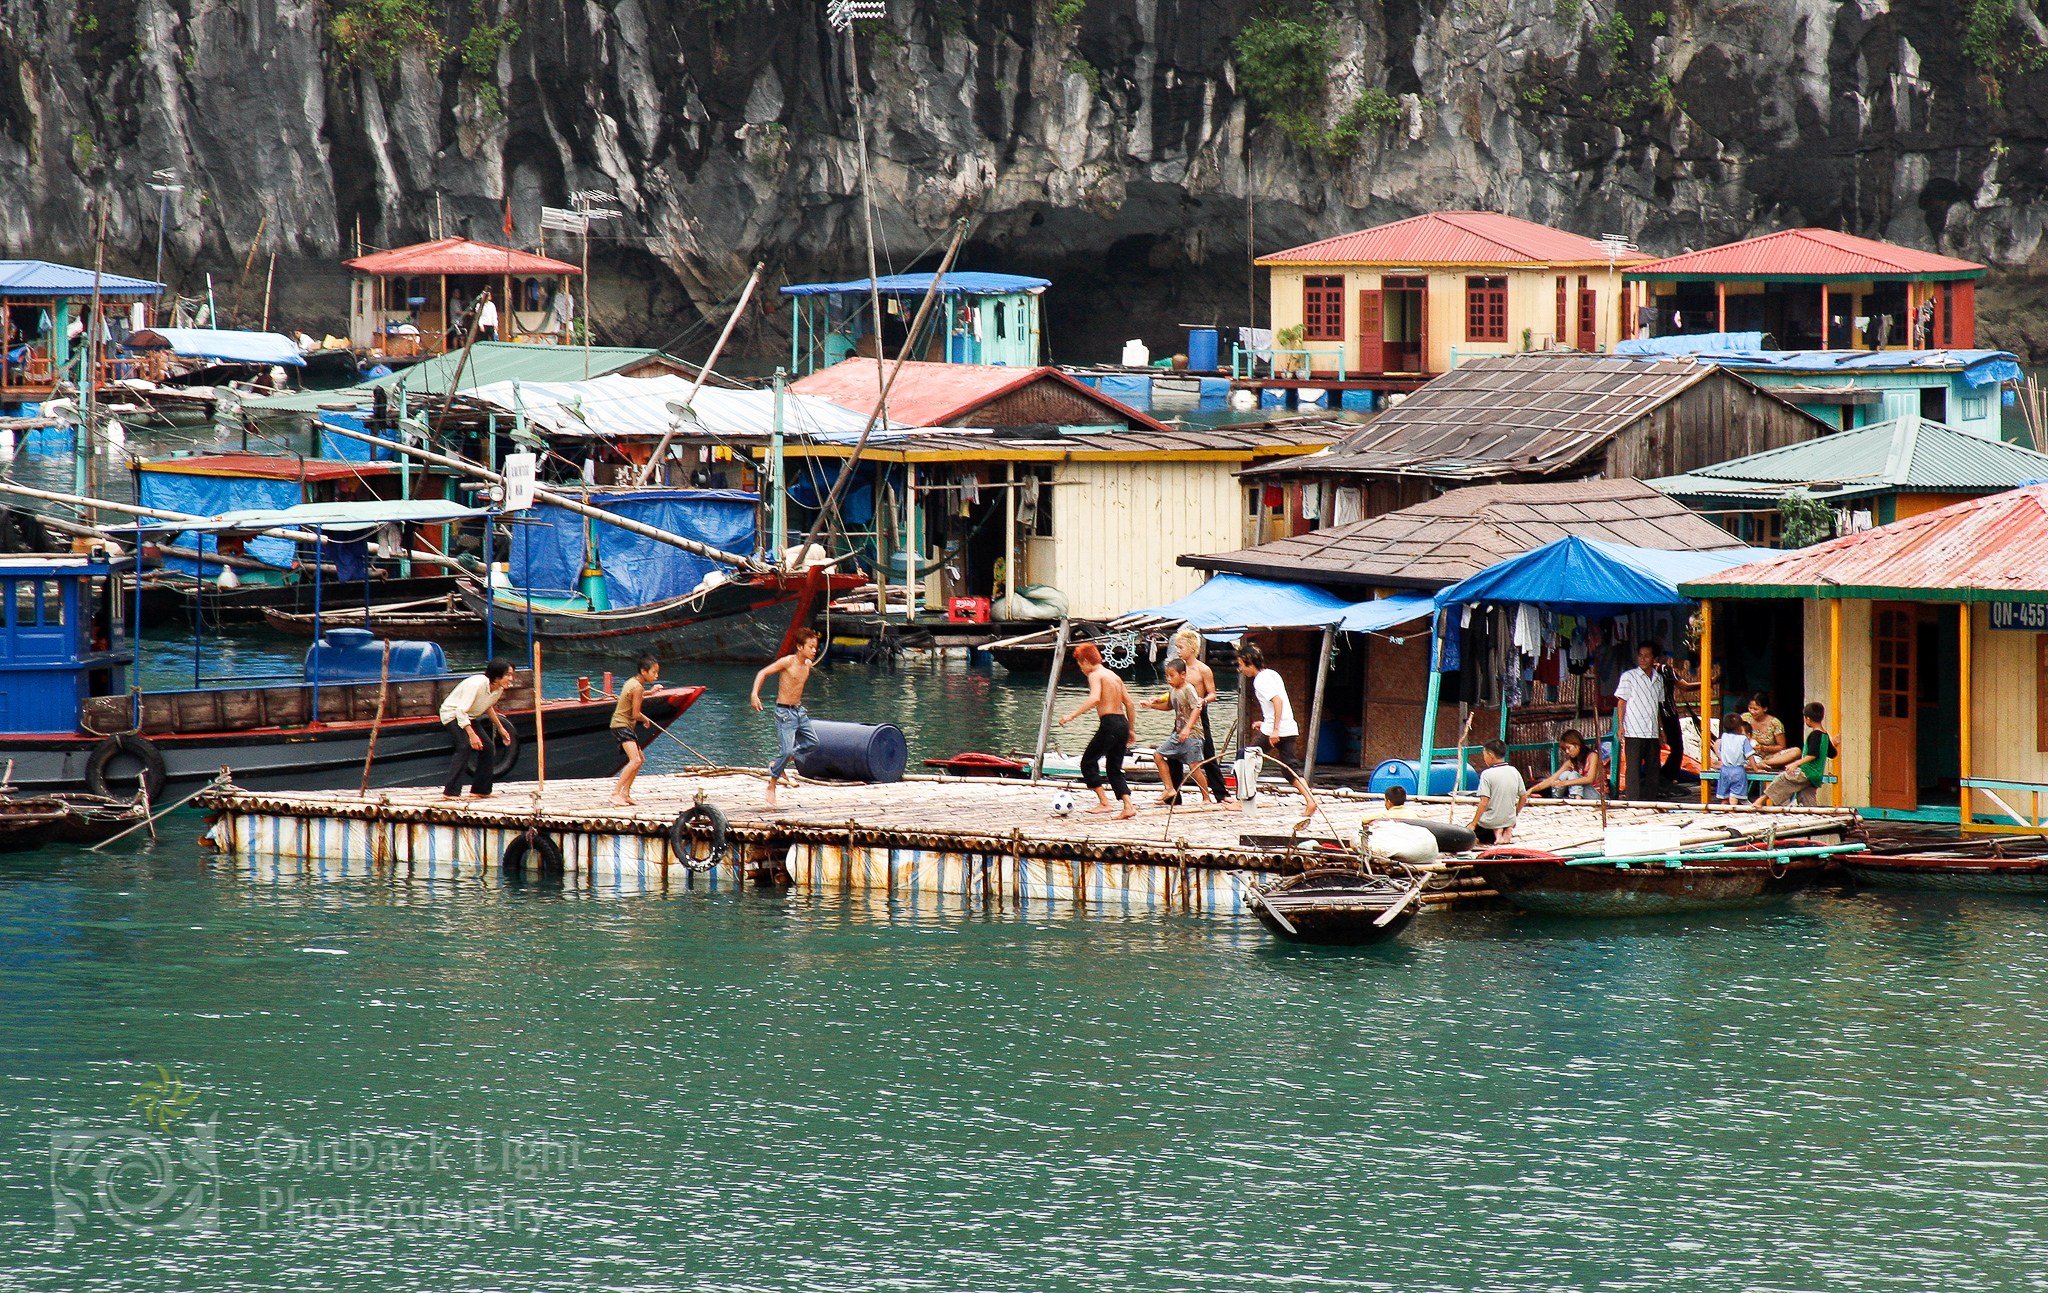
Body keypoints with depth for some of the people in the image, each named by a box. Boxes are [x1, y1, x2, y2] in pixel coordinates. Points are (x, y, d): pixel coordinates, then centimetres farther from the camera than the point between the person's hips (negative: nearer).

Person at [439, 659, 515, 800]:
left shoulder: (499, 689, -4)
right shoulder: (477, 684, -32)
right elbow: (461, 710, -33)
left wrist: (500, 727, 22)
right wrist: (472, 735, -38)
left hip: (468, 717, 9)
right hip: (452, 713, -9)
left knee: (486, 746, 4)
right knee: (465, 746, -26)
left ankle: (480, 790, 15)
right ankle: (450, 792, -30)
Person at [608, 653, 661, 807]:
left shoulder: (633, 682, 11)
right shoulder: (638, 688, -19)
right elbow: (636, 714, -20)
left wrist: (649, 692, 37)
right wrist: (646, 720, 0)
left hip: (626, 726, 10)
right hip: (622, 726, -10)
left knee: (640, 758, 21)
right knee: (635, 760, -23)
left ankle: (626, 793, 27)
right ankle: (616, 793, -26)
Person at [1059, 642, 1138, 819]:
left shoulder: (1095, 675, -5)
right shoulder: (1114, 676, 20)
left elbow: (1095, 698, -24)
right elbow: (1129, 703, 20)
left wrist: (1073, 715, -24)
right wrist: (1131, 730, 25)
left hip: (1109, 723, -8)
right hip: (1123, 723, 8)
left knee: (1088, 762, 3)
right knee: (1115, 769, 13)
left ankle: (1104, 802, -4)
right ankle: (1128, 806, 0)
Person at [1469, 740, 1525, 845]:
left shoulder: (1487, 774, -15)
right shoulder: (1514, 772, 2)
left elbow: (1484, 802, -19)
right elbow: (1523, 797, 8)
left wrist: (1473, 824, -13)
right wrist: (1513, 816, 22)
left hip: (1491, 822, -7)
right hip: (1509, 820, 7)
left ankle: (1495, 834, -4)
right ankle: (1507, 831, 9)